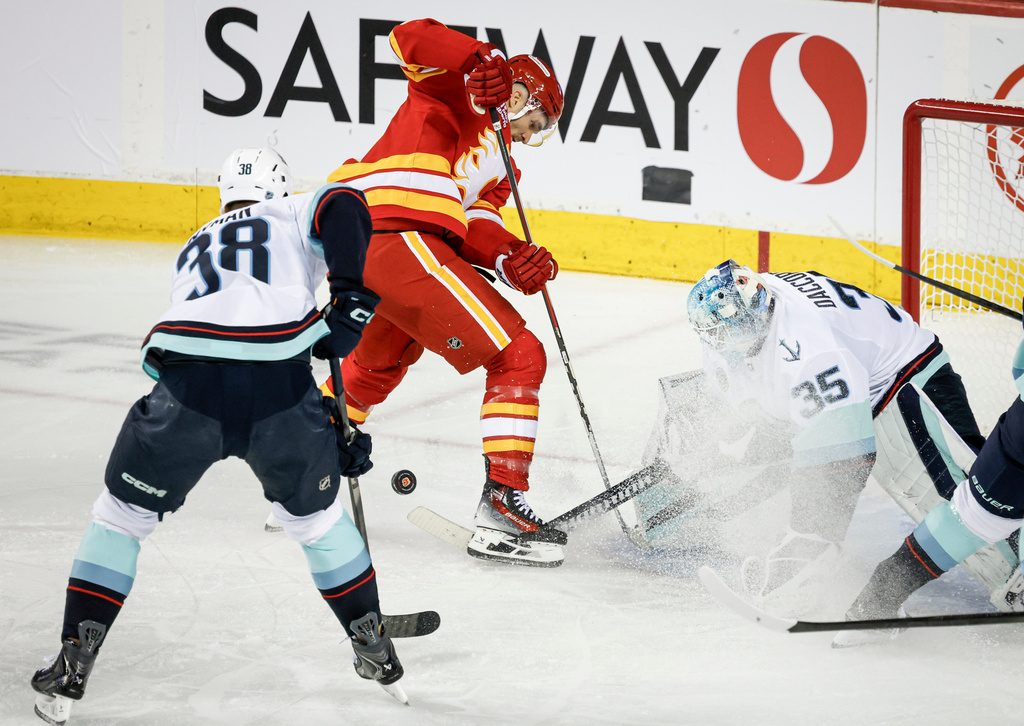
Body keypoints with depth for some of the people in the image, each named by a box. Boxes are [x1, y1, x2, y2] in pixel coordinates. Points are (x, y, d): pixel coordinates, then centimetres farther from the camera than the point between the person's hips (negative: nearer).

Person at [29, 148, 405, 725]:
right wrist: (351, 299, 0)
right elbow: (344, 206, 0)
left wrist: (330, 434, 34)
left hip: (189, 380, 2)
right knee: (316, 514, 25)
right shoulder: (296, 217, 27)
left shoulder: (194, 250, 38)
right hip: (280, 387, -1)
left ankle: (75, 662, 13)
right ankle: (376, 652, 32)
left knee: (123, 515, 21)